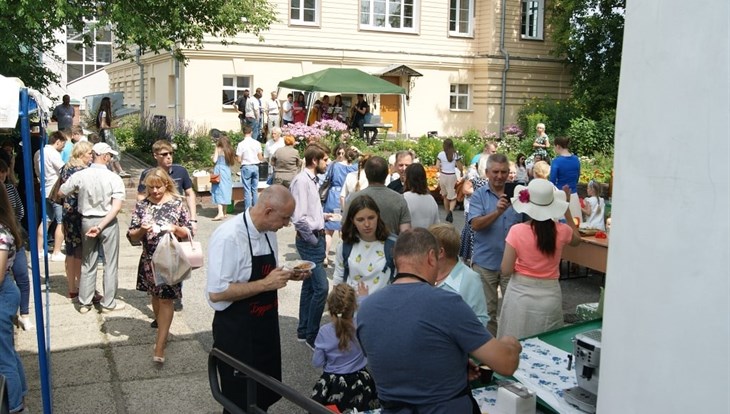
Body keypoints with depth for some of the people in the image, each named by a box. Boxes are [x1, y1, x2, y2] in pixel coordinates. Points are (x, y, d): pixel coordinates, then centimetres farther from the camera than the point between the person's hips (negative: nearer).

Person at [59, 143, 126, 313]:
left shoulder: (80, 175, -9)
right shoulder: (114, 178, -15)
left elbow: (61, 192, 4)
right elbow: (117, 207, -21)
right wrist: (100, 226, -19)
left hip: (87, 221, 3)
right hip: (108, 223, -3)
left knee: (87, 264, 15)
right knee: (110, 264, 10)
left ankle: (84, 302, 22)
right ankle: (108, 303, 16)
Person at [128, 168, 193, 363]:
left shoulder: (177, 203, -6)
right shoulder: (142, 205, 0)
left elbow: (189, 232, -1)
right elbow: (132, 235, 3)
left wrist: (176, 229, -20)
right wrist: (142, 230, -18)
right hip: (149, 260, 4)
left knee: (166, 300, -4)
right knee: (155, 296, 17)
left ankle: (160, 346, -3)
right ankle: (162, 332, 38)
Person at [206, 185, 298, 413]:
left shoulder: (269, 232, 2)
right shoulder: (229, 237, -23)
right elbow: (216, 293, -26)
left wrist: (286, 274, -3)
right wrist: (265, 284, -26)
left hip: (266, 327, 8)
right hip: (236, 333, -7)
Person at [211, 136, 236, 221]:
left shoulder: (219, 149, -3)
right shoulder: (229, 151, 8)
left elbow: (214, 160, -7)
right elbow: (232, 162, 10)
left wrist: (215, 151, 5)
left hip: (219, 172, -5)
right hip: (227, 172, 5)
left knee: (219, 191, -7)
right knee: (225, 190, 11)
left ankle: (220, 213, -19)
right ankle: (224, 212, 17)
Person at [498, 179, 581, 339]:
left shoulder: (517, 231, -15)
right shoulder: (561, 231, -8)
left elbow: (506, 270, -11)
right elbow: (577, 240, 18)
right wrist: (566, 208, 17)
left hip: (520, 296, -2)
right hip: (550, 298, 2)